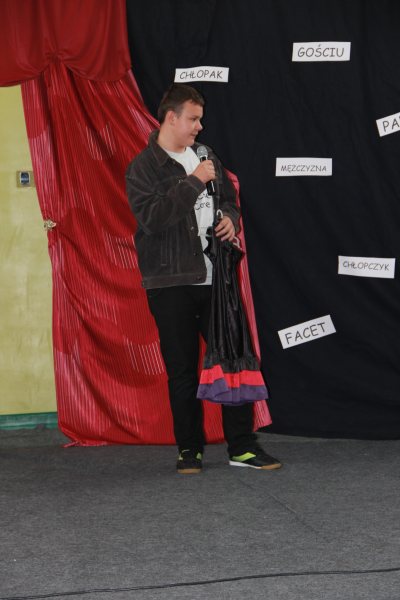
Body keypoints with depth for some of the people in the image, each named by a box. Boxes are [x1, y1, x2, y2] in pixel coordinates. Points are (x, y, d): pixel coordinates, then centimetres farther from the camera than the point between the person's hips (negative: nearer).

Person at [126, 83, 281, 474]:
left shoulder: (206, 156, 12)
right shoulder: (144, 167, -6)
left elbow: (228, 198, 24)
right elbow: (152, 217, -20)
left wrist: (231, 218, 1)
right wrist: (193, 181, -21)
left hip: (214, 277, 5)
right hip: (171, 284, -5)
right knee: (182, 369, 2)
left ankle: (242, 447, 9)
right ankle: (189, 449, 14)